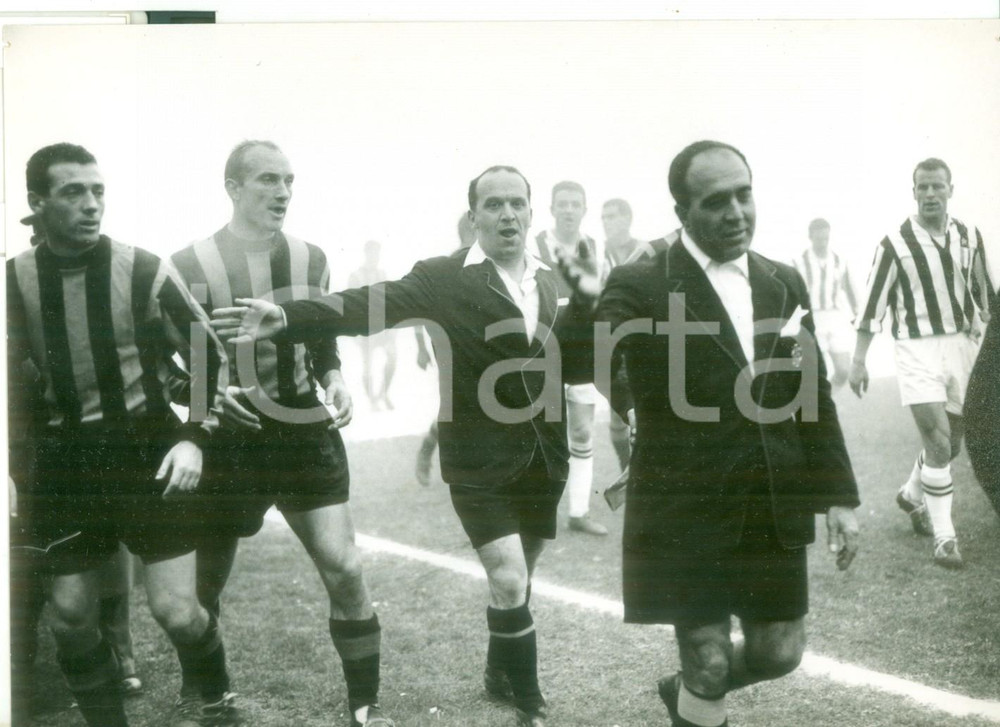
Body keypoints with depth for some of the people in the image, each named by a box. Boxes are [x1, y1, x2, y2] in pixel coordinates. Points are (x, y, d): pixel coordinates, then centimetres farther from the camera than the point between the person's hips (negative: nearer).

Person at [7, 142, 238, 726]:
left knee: (175, 609, -6)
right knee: (71, 615, 7)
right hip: (65, 459, 3)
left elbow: (211, 357, 0)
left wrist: (195, 437, -12)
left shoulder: (143, 271, -8)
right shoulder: (15, 279, -1)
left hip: (147, 448, -3)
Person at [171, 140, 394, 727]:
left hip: (306, 435, 3)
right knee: (203, 585, 11)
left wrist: (336, 381, -6)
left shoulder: (311, 259, 4)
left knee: (346, 569, -4)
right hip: (229, 442, -2)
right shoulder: (190, 266, -9)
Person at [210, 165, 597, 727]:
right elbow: (370, 305, -21)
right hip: (482, 462, -5)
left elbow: (577, 366, 4)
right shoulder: (443, 277, -9)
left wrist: (586, 303, -13)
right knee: (509, 583, -10)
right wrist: (288, 317, -36)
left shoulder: (551, 280, 7)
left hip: (545, 457, 5)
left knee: (520, 580, 17)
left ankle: (501, 674, 41)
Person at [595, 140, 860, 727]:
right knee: (709, 665, 4)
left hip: (775, 509, 5)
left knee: (779, 654, 15)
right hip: (685, 513, -5)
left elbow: (813, 395, 11)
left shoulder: (785, 284, 6)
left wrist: (840, 496, 8)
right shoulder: (639, 287, -10)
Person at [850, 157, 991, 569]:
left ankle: (912, 495, 40)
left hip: (962, 346, 5)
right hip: (917, 351, -5)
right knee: (938, 443, -13)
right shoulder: (895, 244, -8)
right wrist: (858, 361, -5)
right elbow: (872, 304, -5)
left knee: (952, 444, 13)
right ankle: (944, 537, -2)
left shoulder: (969, 237, 5)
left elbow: (981, 293, 16)